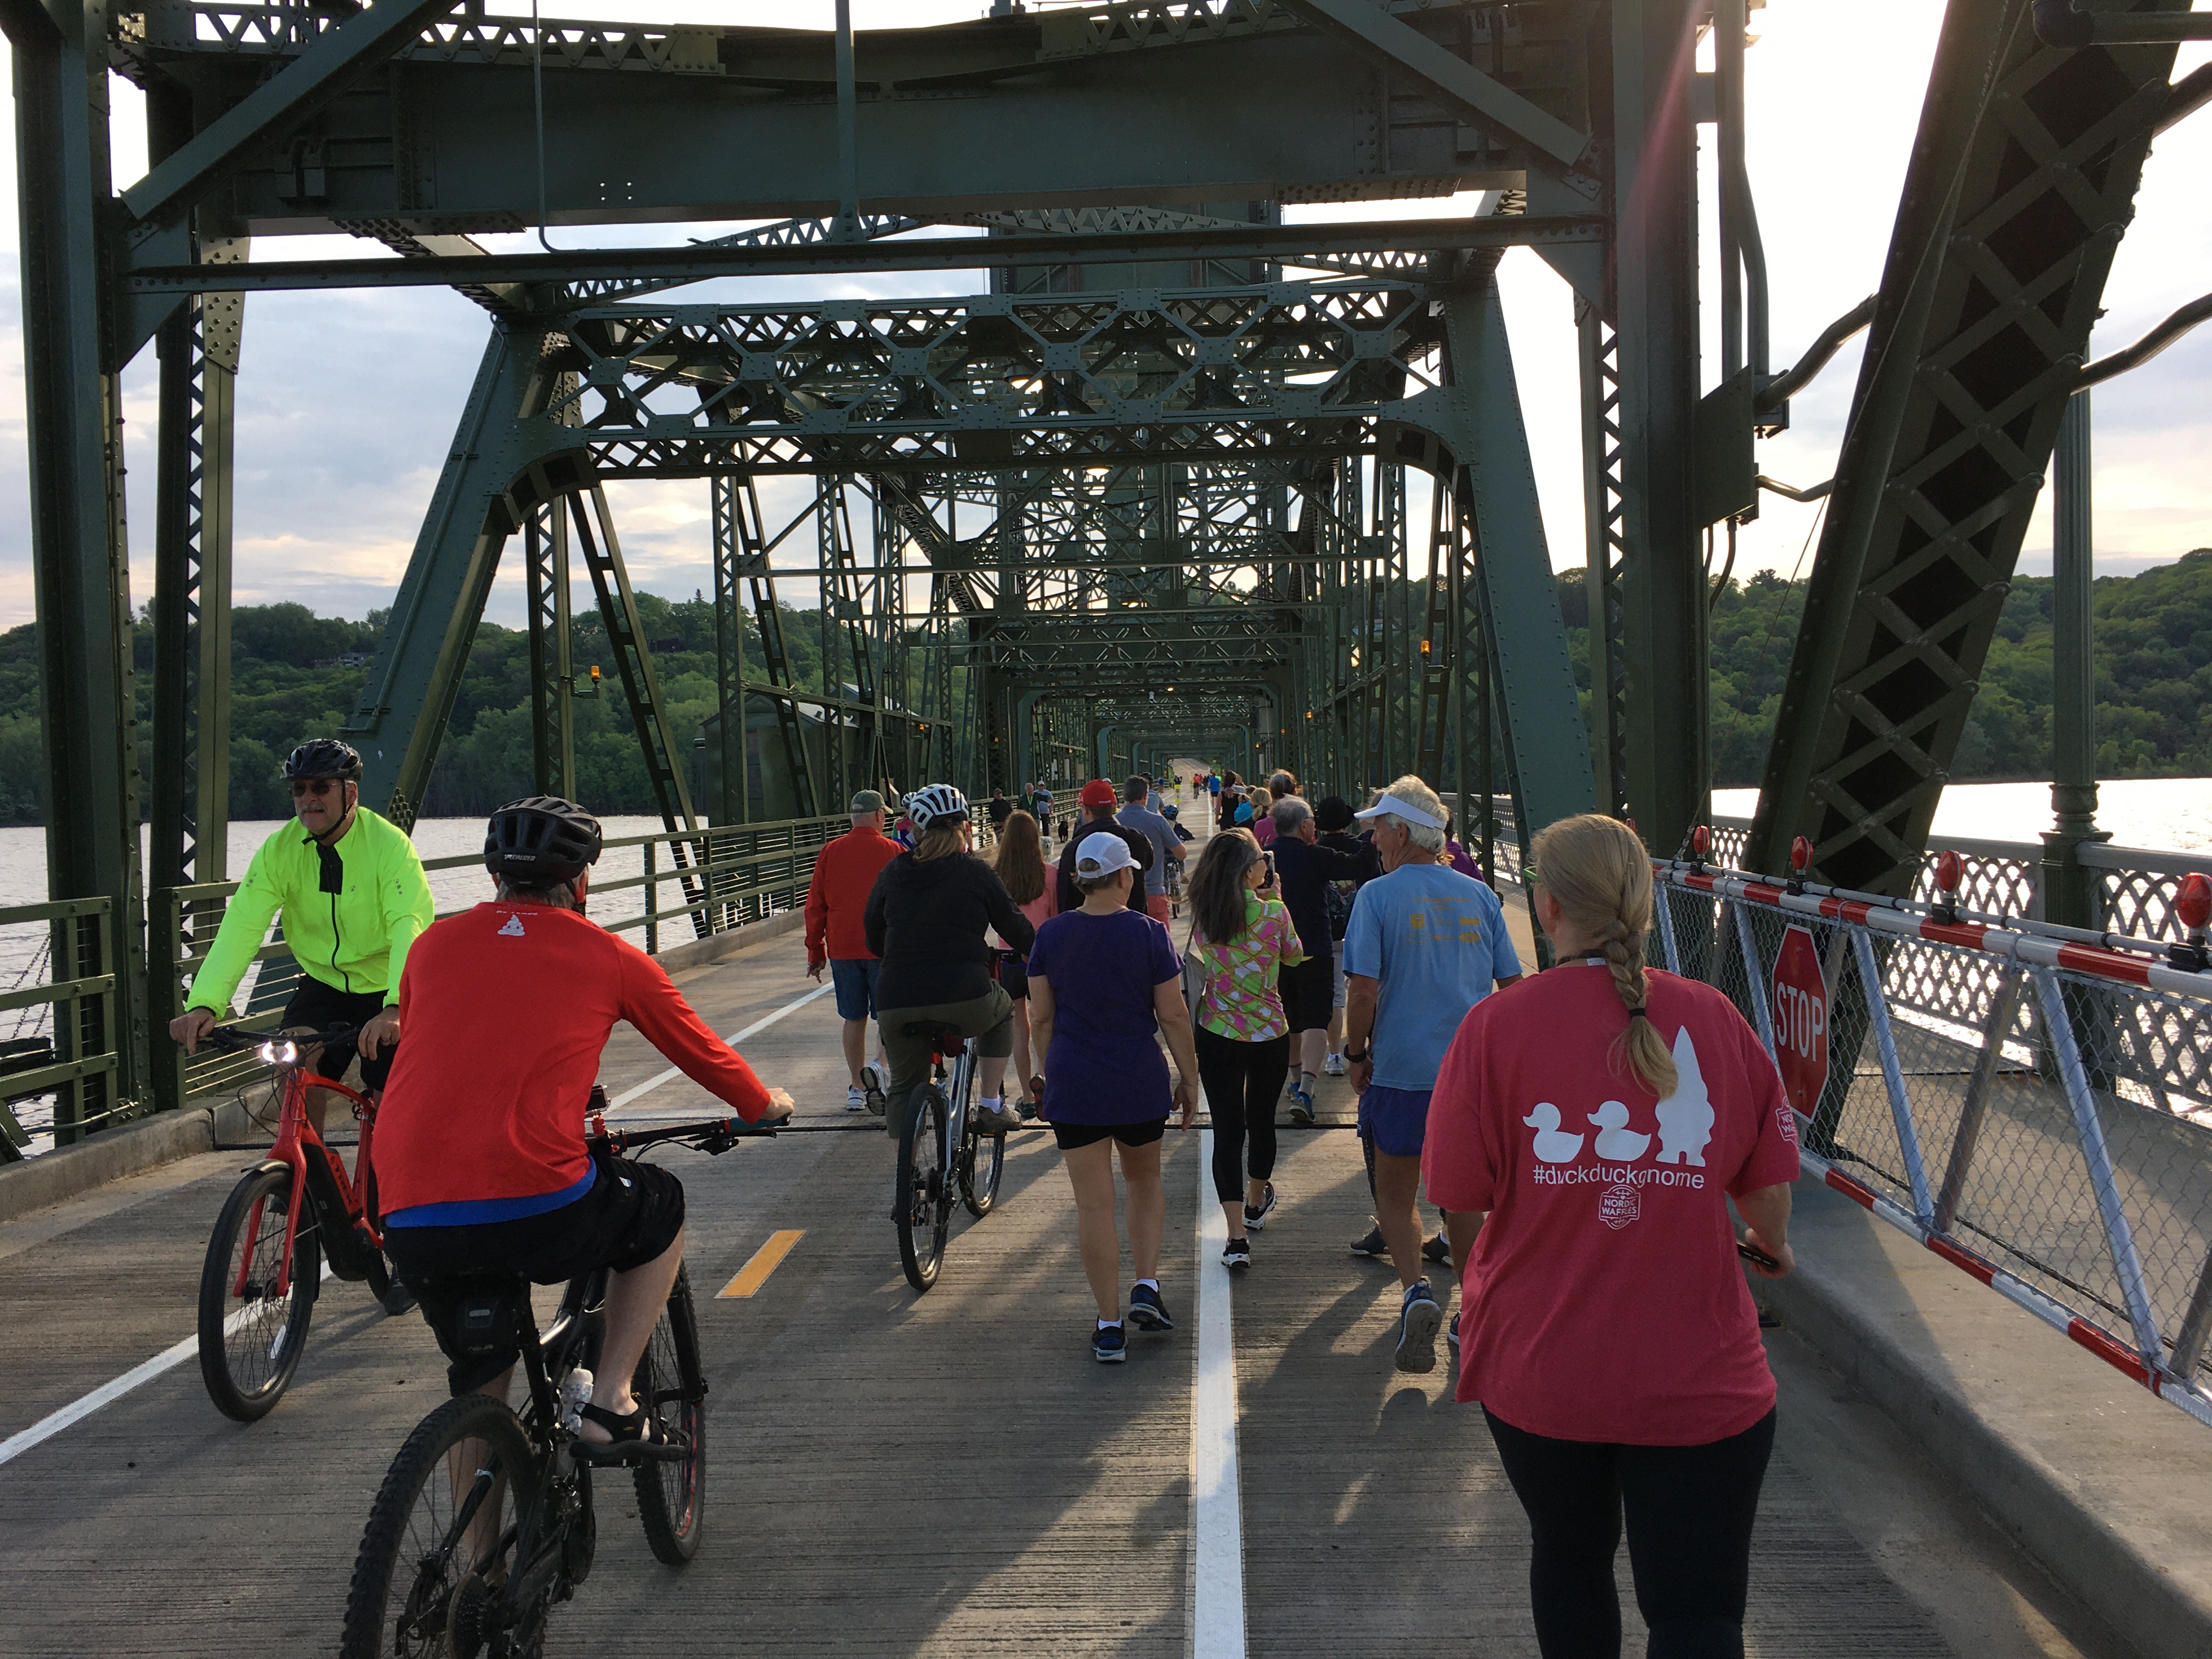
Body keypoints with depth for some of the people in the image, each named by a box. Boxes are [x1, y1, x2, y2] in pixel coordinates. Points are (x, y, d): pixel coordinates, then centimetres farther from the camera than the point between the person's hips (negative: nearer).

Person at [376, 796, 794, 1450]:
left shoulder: (434, 944, 16)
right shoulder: (608, 956, 9)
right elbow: (703, 1051, 22)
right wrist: (764, 1103, 42)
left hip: (411, 1224, 4)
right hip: (539, 1212, -4)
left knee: (478, 1373, 28)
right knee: (662, 1209, 26)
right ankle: (611, 1405, 19)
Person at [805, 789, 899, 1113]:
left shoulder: (830, 852, 4)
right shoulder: (893, 851, -3)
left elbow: (815, 906, 5)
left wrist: (816, 952, 12)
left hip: (842, 949, 3)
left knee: (854, 1019, 12)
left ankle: (856, 1088, 15)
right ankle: (878, 1068, -18)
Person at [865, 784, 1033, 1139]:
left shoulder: (894, 872, 10)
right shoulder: (975, 872, 1)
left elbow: (873, 936, 19)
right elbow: (1017, 929, 7)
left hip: (896, 1002, 3)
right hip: (963, 999, -2)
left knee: (905, 1088, 22)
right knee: (1003, 1011, 31)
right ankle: (991, 1106, 24)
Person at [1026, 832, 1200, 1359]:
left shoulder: (1050, 935, -2)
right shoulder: (1148, 933, -7)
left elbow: (1041, 1019, 2)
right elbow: (1173, 1016, -5)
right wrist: (1190, 1078, 6)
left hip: (1073, 1085, 1)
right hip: (1140, 1082, 0)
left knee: (1094, 1204, 4)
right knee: (1144, 1180, 24)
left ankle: (1110, 1326, 8)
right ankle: (1147, 1286, 13)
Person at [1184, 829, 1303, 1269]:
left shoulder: (1202, 916, -7)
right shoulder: (1274, 914, -13)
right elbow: (1294, 957, 6)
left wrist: (1258, 898, 17)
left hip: (1217, 1035, 0)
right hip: (1270, 1034, 0)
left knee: (1227, 1130, 1)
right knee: (1261, 1121, 20)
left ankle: (1237, 1237, -7)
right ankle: (1256, 1204, 44)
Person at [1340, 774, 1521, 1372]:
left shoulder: (1377, 896, -8)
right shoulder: (1479, 896, 5)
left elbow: (1364, 990, -14)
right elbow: (1513, 984, 8)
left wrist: (1356, 1055, 0)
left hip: (1401, 1071, -4)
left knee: (1396, 1196, 10)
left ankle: (1415, 1291, -12)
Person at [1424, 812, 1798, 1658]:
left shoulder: (1497, 1025, -12)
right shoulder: (1713, 1017, -6)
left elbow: (1462, 1204, -9)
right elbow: (1768, 1179, 3)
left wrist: (1480, 1275, 14)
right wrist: (1774, 1245, 27)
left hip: (1535, 1367, 1)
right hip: (1697, 1375, 0)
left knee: (1569, 1560, 24)